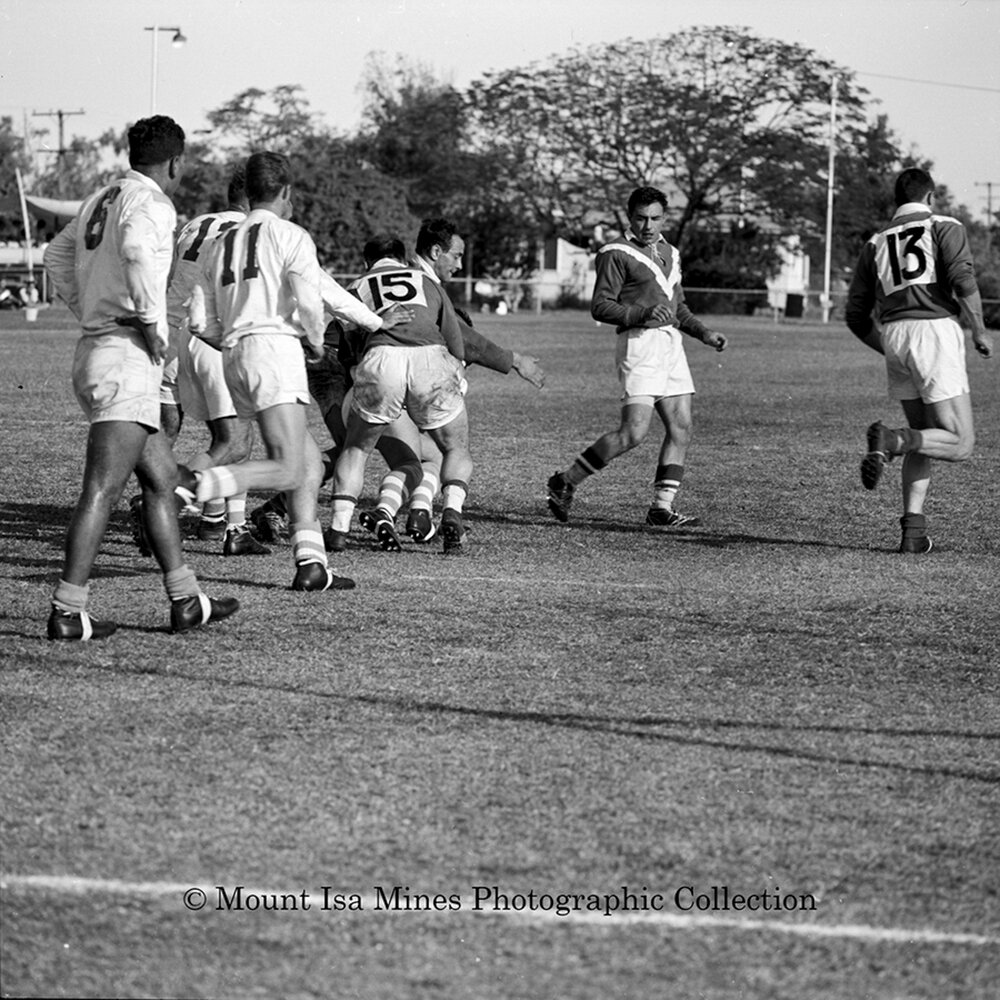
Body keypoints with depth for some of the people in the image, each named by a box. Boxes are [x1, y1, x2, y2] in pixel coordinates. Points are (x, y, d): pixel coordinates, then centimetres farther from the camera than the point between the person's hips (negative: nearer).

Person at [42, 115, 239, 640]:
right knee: (101, 491, -10)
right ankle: (67, 611, -11)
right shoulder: (150, 202, -11)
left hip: (95, 347, 10)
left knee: (162, 476, 16)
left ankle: (185, 601, 21)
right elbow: (138, 250, -33)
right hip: (127, 359, -10)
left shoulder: (102, 198, 15)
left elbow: (57, 256, 30)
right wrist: (151, 320, -22)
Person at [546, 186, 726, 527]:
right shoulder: (616, 253, -5)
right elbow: (600, 306, -11)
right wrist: (643, 313, -23)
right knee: (634, 431, -15)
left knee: (680, 429, 1)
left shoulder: (669, 253, 20)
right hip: (640, 343, -8)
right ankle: (565, 482, -3)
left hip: (671, 343, 8)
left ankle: (662, 507, 5)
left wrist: (704, 333, 15)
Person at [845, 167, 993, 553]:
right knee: (960, 444, -2)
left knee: (923, 440, 18)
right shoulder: (945, 227, 6)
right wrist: (980, 331, -2)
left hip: (894, 334, 6)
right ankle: (891, 441, -27)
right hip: (935, 329, -6)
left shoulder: (876, 242, 20)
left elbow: (856, 316, 17)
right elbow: (963, 281, -12)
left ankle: (913, 530, 6)